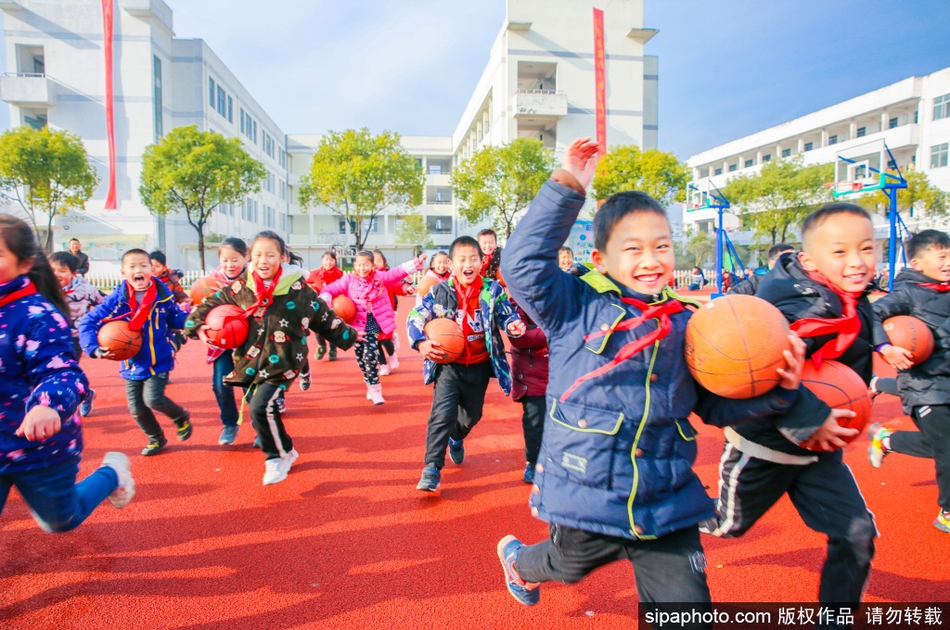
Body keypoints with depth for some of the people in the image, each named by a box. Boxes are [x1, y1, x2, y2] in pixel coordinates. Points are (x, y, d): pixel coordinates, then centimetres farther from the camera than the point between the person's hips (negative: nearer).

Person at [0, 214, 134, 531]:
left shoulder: (38, 315, -22)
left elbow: (62, 371, -29)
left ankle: (112, 473, 43)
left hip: (39, 447, -5)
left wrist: (48, 405, -49)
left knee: (61, 520, 19)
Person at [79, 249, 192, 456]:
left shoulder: (163, 296, -8)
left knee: (152, 399, -17)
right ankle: (156, 438, 35)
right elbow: (87, 322, -6)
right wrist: (95, 348, -18)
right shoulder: (116, 299, -9)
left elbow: (178, 320, 3)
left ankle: (181, 417, 16)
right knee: (136, 408, 7)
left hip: (159, 361, -2)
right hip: (132, 363, 3)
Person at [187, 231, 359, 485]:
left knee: (262, 406, -18)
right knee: (258, 411, 11)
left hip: (282, 362, -4)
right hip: (250, 362, 5)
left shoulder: (298, 288, -7)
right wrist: (197, 326, -5)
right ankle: (284, 451, 37)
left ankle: (279, 456, 6)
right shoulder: (241, 287, 0)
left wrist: (348, 335, 12)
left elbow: (324, 317, 4)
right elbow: (210, 304, 12)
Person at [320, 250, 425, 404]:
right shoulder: (348, 280, -1)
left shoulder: (380, 277, -2)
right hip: (358, 324, 2)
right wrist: (324, 301, -22)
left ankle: (373, 389, 4)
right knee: (361, 358, 8)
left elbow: (397, 273, -13)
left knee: (370, 356, -11)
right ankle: (373, 388, 25)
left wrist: (415, 263, -28)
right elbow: (329, 290, -1)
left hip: (374, 324, -2)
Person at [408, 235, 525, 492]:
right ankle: (432, 467, 0)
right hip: (449, 365, -2)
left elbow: (507, 315, -4)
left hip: (480, 366, 2)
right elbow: (415, 316, -9)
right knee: (442, 413, -14)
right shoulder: (439, 292, -9)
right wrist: (421, 342, -27)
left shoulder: (493, 290, -7)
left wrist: (513, 325, -29)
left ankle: (456, 438, 54)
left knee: (472, 414, 20)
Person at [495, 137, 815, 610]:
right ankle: (516, 558, 60)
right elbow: (524, 261, -22)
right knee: (567, 566, 26)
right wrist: (566, 188, -21)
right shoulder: (576, 310, -10)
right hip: (585, 498, -2)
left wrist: (777, 390, -8)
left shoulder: (687, 324, 1)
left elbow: (717, 405, 9)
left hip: (668, 506, 3)